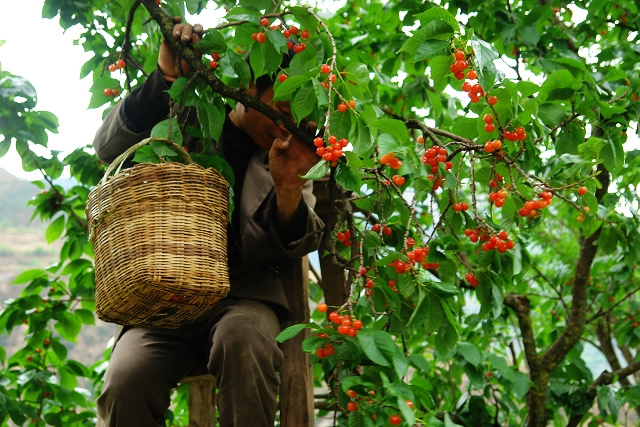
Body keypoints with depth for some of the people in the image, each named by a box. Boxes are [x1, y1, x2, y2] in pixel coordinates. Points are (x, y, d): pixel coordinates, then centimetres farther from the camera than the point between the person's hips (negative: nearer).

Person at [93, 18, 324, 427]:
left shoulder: (290, 156, 12)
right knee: (125, 383, -29)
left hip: (243, 298, 0)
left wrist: (289, 188, -19)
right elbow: (110, 146, -6)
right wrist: (166, 79, -18)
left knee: (244, 340, -36)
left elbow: (297, 245, 2)